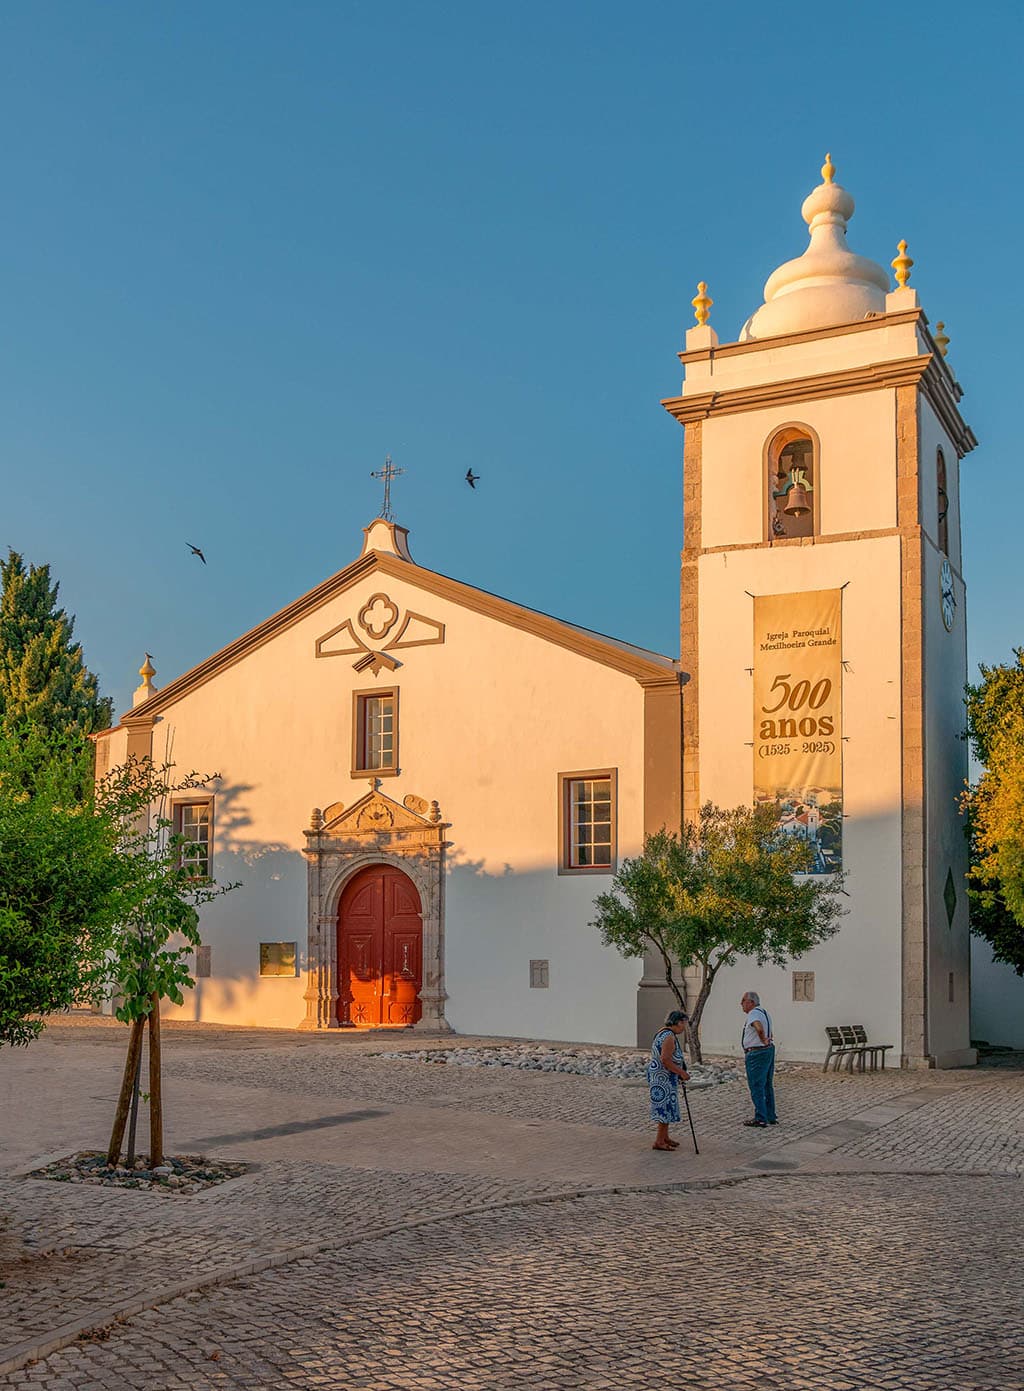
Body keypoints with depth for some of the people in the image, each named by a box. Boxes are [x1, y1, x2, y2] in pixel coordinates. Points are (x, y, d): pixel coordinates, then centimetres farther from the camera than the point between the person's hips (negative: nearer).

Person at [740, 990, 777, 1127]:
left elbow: (759, 1029, -36)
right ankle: (771, 1117, 21)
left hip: (756, 1053, -10)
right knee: (767, 1085, 15)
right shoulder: (764, 1013, 16)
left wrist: (764, 1041, -22)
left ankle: (760, 1118, -1)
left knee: (756, 1086, -3)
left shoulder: (753, 1014, -17)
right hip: (769, 1050, 10)